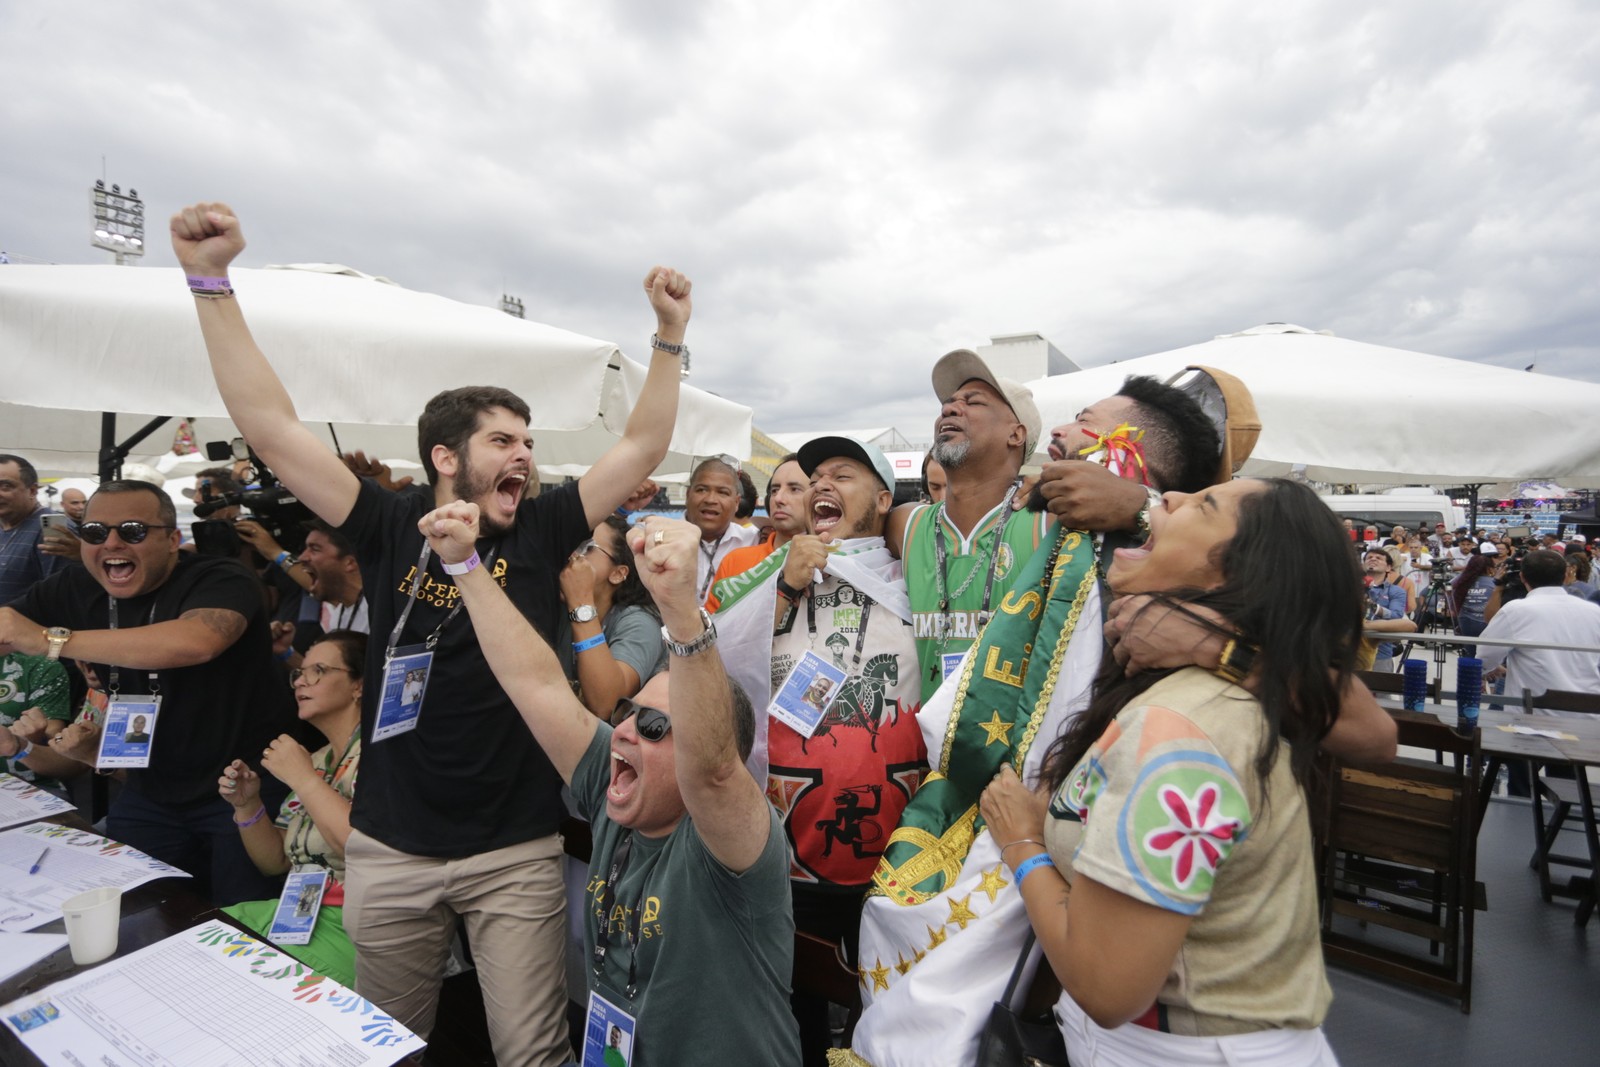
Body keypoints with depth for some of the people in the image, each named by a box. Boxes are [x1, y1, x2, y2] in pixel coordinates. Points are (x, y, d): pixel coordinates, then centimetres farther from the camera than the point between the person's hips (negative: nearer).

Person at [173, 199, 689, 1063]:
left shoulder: (540, 531, -1)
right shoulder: (392, 526, -3)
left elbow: (643, 448, -2)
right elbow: (270, 427, -7)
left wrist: (670, 334, -6)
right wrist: (212, 278, -11)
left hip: (519, 849, 0)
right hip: (390, 848, 1)